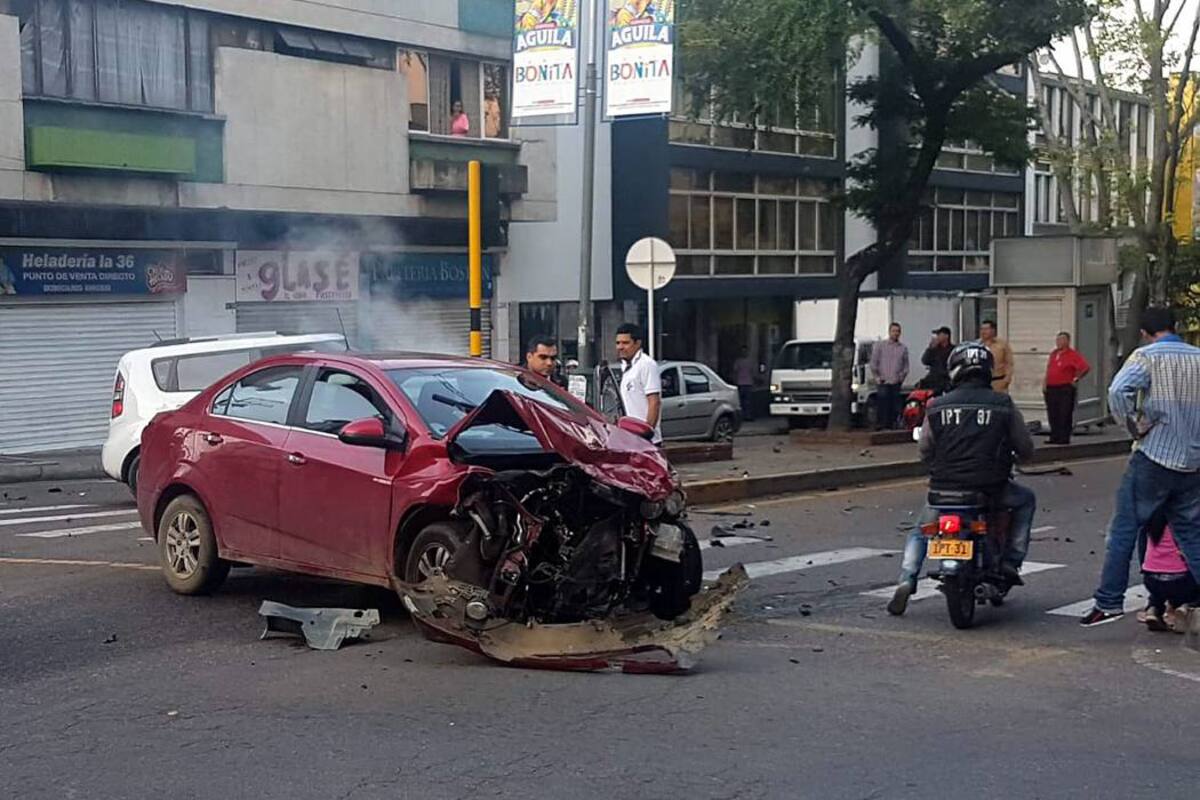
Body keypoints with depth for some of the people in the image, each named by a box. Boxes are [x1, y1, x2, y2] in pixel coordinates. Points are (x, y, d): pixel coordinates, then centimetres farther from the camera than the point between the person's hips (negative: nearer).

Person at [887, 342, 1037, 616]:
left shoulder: (938, 406, 1)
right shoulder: (1003, 404, -2)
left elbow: (925, 452, 6)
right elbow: (1025, 449, 4)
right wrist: (1007, 452, 26)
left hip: (945, 486, 1)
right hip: (991, 487, -1)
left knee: (920, 533, 24)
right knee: (1026, 501, 29)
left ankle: (906, 580, 2)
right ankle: (1011, 561, 18)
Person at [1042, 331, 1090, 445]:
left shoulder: (1072, 355, -7)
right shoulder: (1054, 354, 16)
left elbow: (1086, 367, -16)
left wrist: (1076, 379, -8)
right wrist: (1044, 383, 13)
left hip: (1065, 389, -7)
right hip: (1051, 389, 7)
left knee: (1065, 415, -5)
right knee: (1052, 415, 8)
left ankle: (1064, 438, -1)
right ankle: (1054, 438, 15)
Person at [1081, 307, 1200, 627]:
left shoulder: (1146, 356, -5)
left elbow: (1118, 391, -22)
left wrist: (1137, 423, -10)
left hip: (1154, 457, -5)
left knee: (1124, 529, 2)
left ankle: (1109, 601, 0)